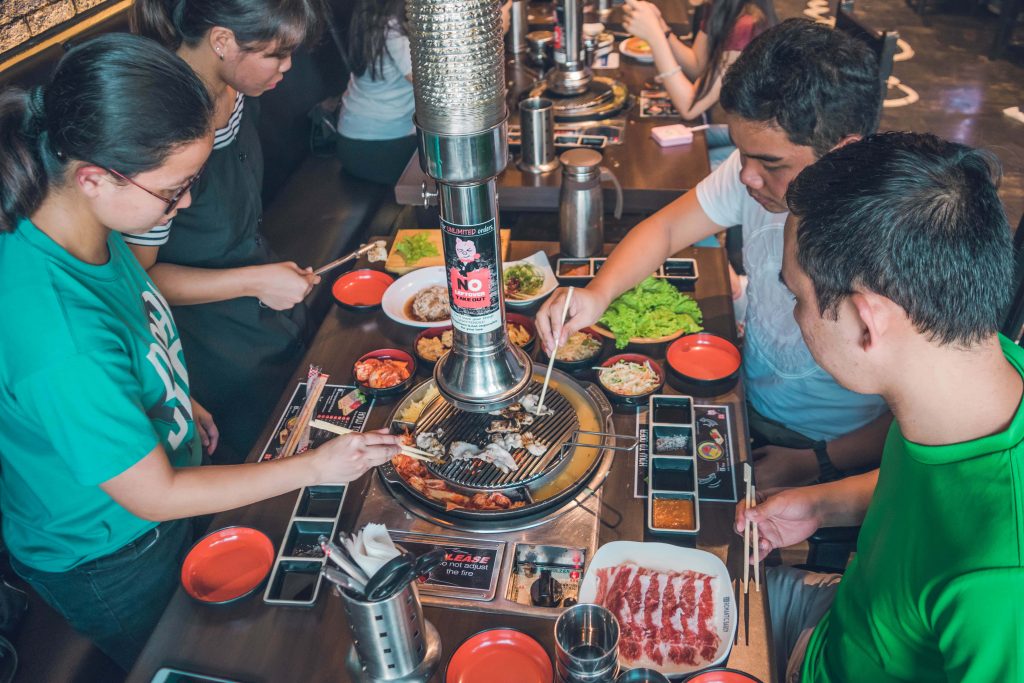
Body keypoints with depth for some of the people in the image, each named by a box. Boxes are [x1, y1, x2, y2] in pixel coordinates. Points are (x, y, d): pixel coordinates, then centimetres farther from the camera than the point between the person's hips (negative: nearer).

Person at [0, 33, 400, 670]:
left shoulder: (87, 229, -17)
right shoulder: (59, 338, -42)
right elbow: (154, 495, -29)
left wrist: (176, 401, 11)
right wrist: (314, 466, -24)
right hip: (108, 562, -7)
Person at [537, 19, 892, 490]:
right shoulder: (763, 165, -15)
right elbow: (665, 228, -4)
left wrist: (814, 464, -20)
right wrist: (598, 294, -21)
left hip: (833, 455, -5)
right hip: (749, 402, 5)